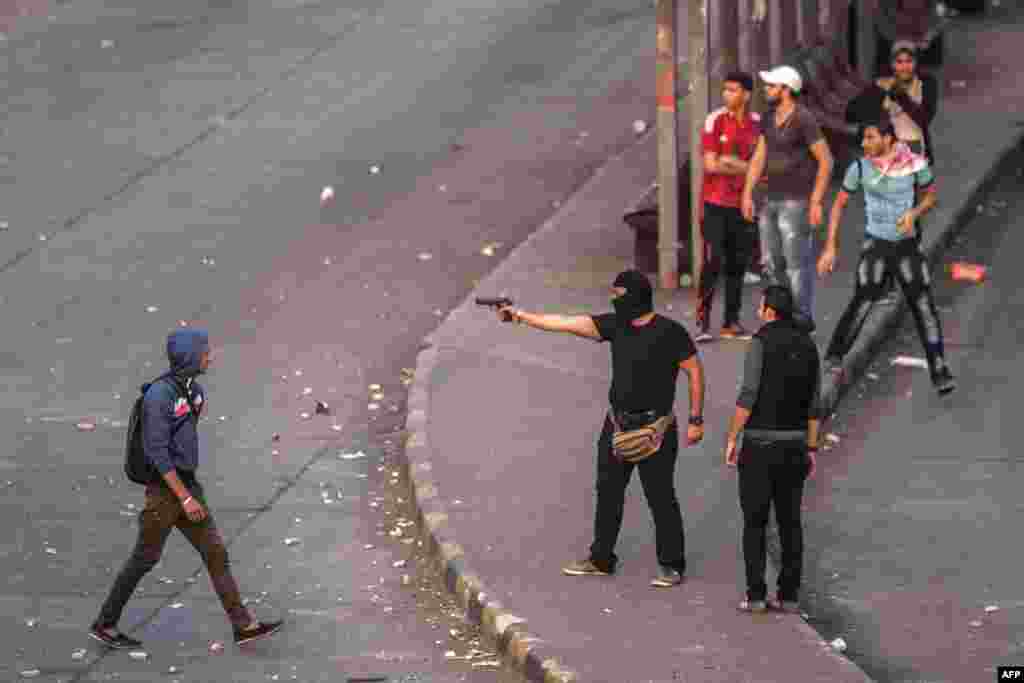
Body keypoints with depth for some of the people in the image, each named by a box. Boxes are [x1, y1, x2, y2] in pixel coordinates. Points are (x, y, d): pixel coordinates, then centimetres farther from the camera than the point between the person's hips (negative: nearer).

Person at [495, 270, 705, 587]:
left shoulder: (669, 332, -12)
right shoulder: (616, 325, 3)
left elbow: (695, 371, -8)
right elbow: (568, 323, 2)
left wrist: (696, 419, -11)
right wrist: (522, 316, -1)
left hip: (654, 428, -7)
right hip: (618, 424, 7)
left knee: (660, 497, -3)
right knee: (608, 492, 14)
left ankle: (672, 566, 7)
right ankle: (601, 560, 25)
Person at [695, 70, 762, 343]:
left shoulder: (757, 123, 3)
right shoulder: (715, 120, -5)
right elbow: (711, 165, -9)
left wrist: (731, 162, -11)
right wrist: (744, 168, -8)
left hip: (743, 204, 3)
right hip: (716, 203, -3)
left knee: (738, 265, 7)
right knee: (712, 264, -8)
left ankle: (731, 322, 14)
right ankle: (703, 322, -5)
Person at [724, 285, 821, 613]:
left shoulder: (761, 342, -11)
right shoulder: (808, 346, 7)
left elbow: (748, 395, -17)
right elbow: (814, 403, 9)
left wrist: (731, 439, -12)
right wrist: (811, 449, 14)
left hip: (760, 442, -5)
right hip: (794, 444, 5)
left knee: (755, 521, 1)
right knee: (790, 521, 9)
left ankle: (756, 595, -2)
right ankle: (789, 595, 7)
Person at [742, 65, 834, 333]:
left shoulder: (804, 120, -14)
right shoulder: (769, 120, 10)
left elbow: (826, 161, -13)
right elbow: (759, 158, 11)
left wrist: (816, 201, -16)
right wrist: (748, 193, 3)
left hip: (796, 201, -8)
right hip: (770, 200, 8)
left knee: (797, 262, -4)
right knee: (772, 263, 11)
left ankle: (803, 318, 4)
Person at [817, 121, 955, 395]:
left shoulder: (916, 164, -12)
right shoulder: (859, 168, -10)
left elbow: (931, 196, 3)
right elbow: (839, 204, 0)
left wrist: (913, 213, -19)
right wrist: (830, 247, -4)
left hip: (908, 245, 0)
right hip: (875, 246, 0)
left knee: (924, 306, -8)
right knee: (862, 302, -16)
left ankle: (939, 372, 0)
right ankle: (834, 357, 1)